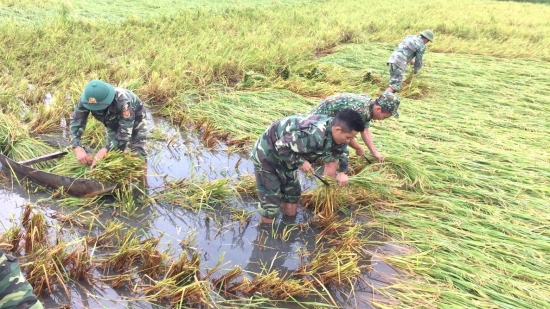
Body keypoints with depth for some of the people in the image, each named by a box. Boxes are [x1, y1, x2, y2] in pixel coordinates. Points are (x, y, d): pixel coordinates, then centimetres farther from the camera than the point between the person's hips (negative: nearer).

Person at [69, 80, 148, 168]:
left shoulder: (122, 101, -45)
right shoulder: (85, 100, -31)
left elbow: (125, 132, -42)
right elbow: (75, 122, -27)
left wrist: (104, 151, -51)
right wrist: (78, 149, -44)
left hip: (135, 119, -4)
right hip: (113, 123, 5)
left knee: (138, 155, -13)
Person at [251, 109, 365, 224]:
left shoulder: (333, 130, -10)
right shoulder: (314, 135, -40)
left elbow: (342, 150, 12)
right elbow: (281, 146, -35)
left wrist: (342, 172, 0)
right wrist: (300, 161, -25)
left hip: (284, 159, 9)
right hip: (266, 154, -9)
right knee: (270, 199, -4)